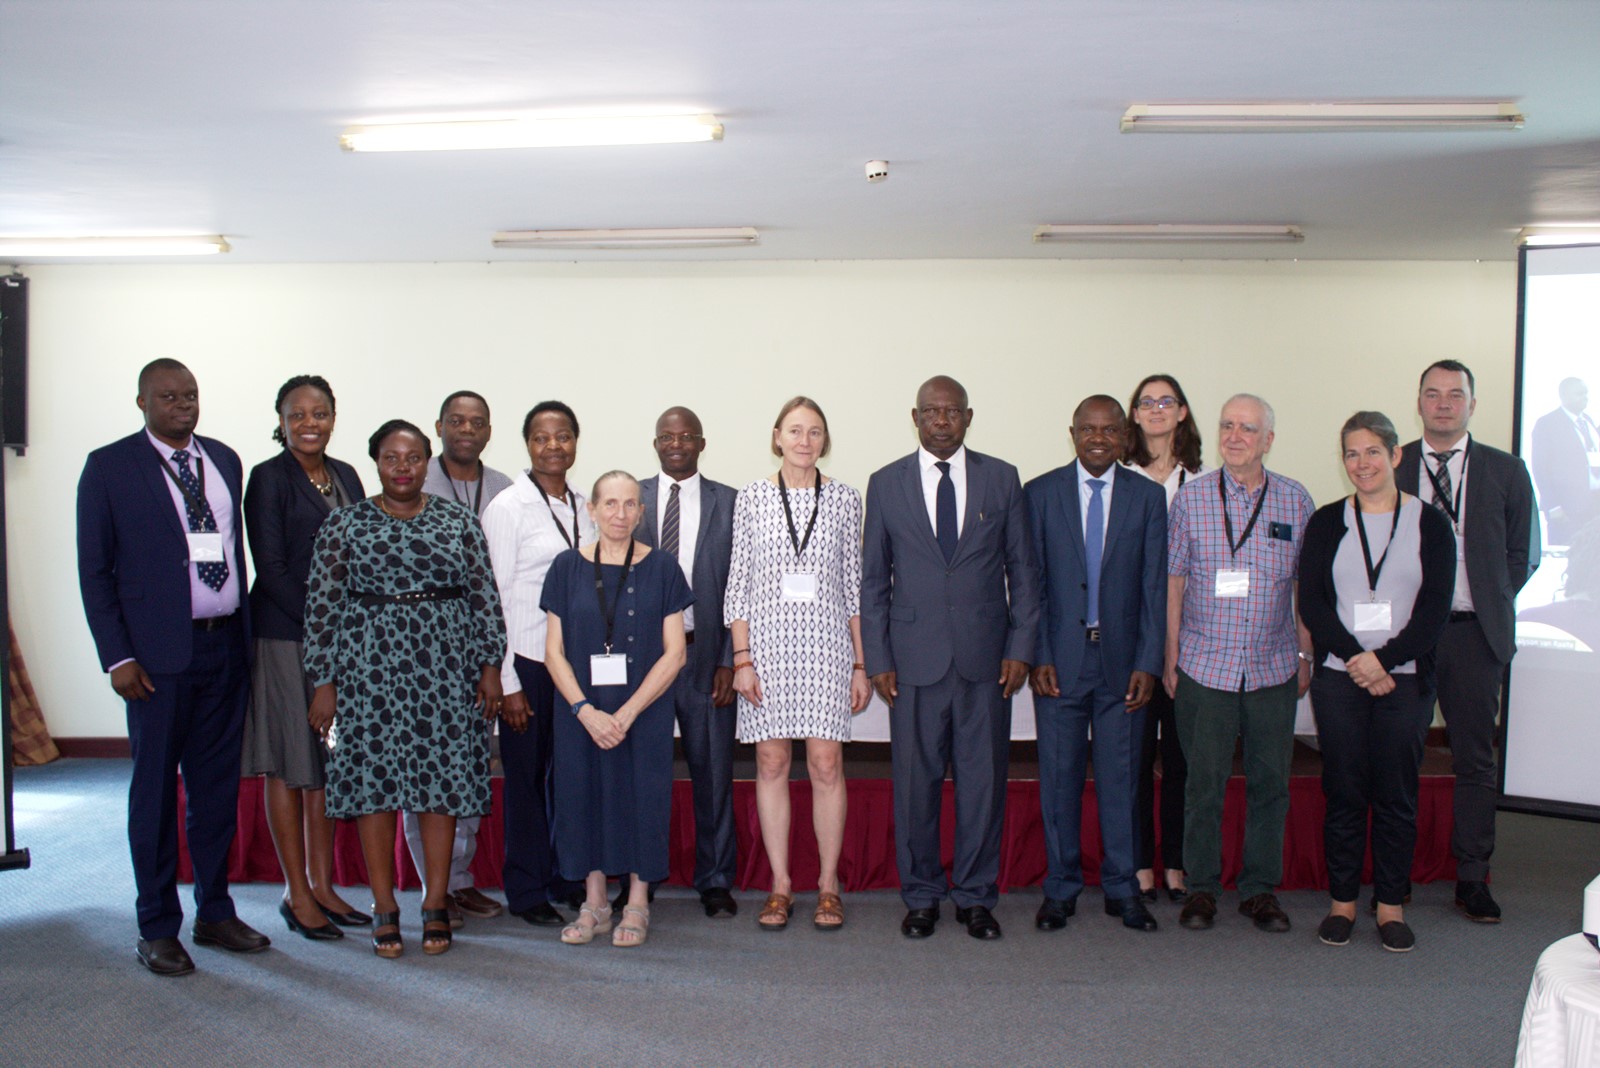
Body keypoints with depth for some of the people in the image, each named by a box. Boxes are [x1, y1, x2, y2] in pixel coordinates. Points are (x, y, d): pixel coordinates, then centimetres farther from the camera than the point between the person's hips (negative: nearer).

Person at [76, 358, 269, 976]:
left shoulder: (224, 460, 12)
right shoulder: (108, 466, -2)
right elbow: (94, 570, -3)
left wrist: (247, 633, 9)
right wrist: (117, 657, -9)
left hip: (227, 647, 5)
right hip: (159, 654, -4)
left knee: (218, 785, 12)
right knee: (155, 790, 5)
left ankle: (215, 912, 26)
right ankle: (157, 930, 17)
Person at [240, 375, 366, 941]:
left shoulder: (345, 476, 12)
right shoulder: (268, 478, -6)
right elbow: (271, 568, -11)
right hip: (285, 635, -6)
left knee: (329, 760, 10)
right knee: (289, 765, 2)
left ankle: (322, 884, 20)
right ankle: (297, 893, 11)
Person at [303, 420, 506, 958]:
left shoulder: (458, 521, 7)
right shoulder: (344, 524, 4)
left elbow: (483, 596, 6)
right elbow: (322, 605, 2)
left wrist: (490, 665, 1)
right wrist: (324, 681, -1)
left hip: (444, 666, 1)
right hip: (368, 666, -1)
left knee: (442, 780, 2)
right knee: (373, 781, 2)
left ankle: (436, 904, 14)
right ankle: (384, 909, 14)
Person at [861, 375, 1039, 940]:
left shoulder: (1002, 479, 7)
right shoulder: (886, 484, 5)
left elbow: (1023, 570, 8)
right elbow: (872, 580, 6)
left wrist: (1021, 647, 0)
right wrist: (877, 660, 0)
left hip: (985, 659, 1)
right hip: (915, 660, 0)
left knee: (983, 778, 5)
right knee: (915, 781, 5)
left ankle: (976, 895, 20)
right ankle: (921, 896, 20)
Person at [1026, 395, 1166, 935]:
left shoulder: (1148, 496, 5)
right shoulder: (1040, 494, 3)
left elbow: (1154, 585, 3)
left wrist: (1148, 662, -4)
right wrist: (1038, 656, -6)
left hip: (1122, 659, 1)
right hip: (1060, 658, -1)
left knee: (1122, 777, 8)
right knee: (1059, 776, 6)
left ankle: (1122, 888, 21)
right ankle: (1061, 887, 19)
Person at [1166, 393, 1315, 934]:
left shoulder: (1296, 500, 4)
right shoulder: (1191, 497, 1)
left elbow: (1306, 586, 9)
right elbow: (1173, 581, 2)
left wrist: (1305, 655, 7)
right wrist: (1170, 657, 0)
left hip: (1274, 667, 2)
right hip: (1205, 665, -1)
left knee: (1270, 780, 8)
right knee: (1204, 779, 4)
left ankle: (1260, 888, 22)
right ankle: (1201, 887, 18)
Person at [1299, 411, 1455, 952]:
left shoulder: (1429, 523, 3)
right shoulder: (1327, 522, 5)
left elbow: (1435, 608, -4)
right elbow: (1311, 602, -1)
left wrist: (1383, 659, -14)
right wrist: (1355, 658, -13)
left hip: (1405, 678, 0)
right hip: (1338, 678, 1)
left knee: (1396, 794, 4)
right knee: (1343, 791, 5)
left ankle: (1391, 904, 16)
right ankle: (1342, 901, 15)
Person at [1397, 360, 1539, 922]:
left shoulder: (1505, 471, 6)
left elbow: (1522, 553, 11)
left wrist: (1489, 604, 2)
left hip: (1473, 632, 0)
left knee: (1475, 759, 5)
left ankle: (1472, 880, 16)